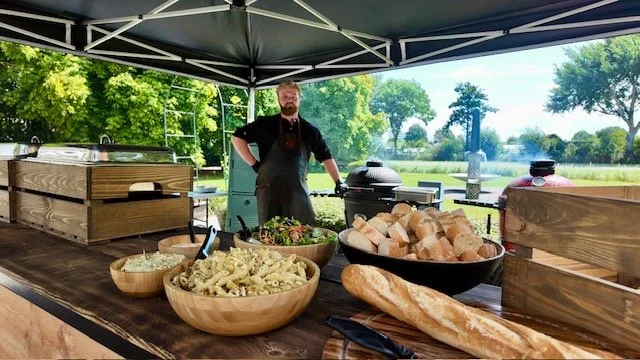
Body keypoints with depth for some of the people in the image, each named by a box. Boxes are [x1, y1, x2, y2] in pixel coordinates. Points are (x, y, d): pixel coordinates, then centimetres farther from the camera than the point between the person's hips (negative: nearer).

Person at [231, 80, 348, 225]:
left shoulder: (310, 131, 9)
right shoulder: (265, 124, 2)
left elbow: (326, 157, 14)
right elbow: (237, 137, 4)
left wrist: (338, 181, 7)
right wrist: (254, 164, -1)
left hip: (299, 192, 2)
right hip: (270, 191, -1)